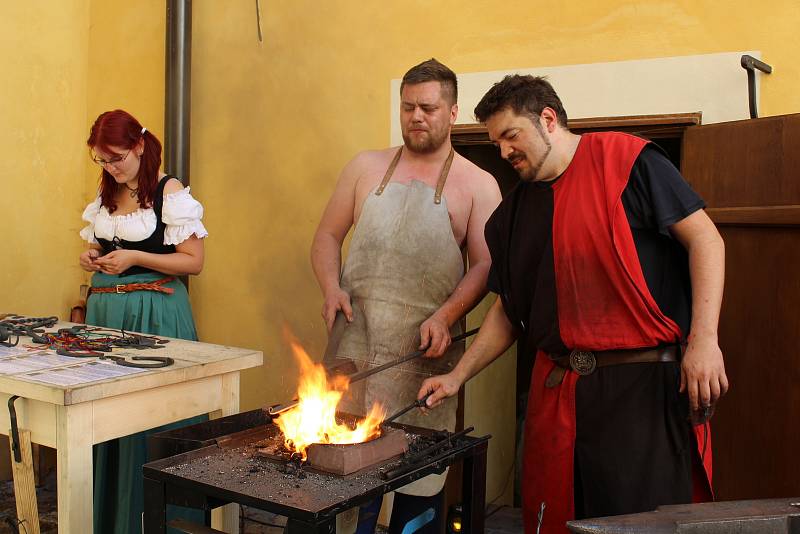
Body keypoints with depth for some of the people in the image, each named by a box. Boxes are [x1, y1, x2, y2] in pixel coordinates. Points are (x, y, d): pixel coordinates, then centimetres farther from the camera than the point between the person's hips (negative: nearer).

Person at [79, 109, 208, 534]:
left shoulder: (169, 191, -7)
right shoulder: (106, 195, 13)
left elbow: (194, 261, -10)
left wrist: (135, 257, -18)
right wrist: (93, 258, 4)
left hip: (153, 312, -6)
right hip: (104, 309, 6)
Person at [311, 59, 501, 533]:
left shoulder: (477, 185, 4)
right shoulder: (366, 168, 12)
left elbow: (485, 265, -2)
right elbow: (328, 236, 14)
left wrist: (446, 315, -17)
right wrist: (332, 288, -5)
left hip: (425, 350, -2)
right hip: (354, 342, 2)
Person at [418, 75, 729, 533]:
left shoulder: (626, 159, -4)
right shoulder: (512, 215, 14)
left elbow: (704, 239, -7)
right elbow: (507, 312, 19)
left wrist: (704, 340, -16)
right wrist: (457, 377, 11)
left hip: (645, 384, -5)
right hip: (557, 391, 6)